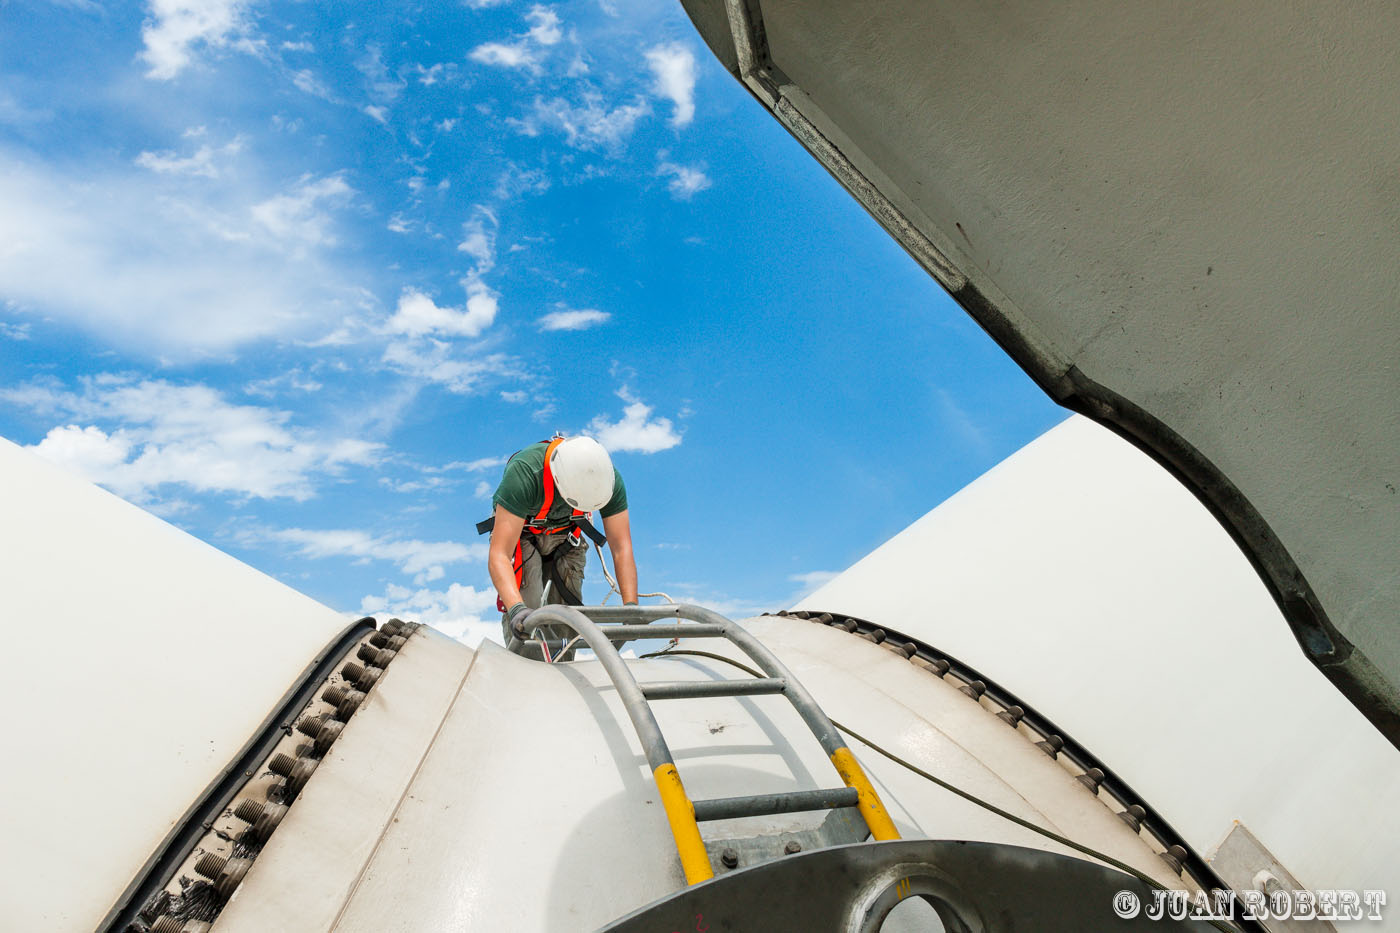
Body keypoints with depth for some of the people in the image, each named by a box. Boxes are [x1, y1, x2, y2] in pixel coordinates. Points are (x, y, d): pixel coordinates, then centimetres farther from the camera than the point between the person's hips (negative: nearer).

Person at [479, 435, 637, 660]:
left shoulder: (609, 478, -30)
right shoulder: (523, 474, -41)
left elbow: (622, 548, -26)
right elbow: (498, 555, -43)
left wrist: (631, 606, -37)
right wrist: (517, 609, -56)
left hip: (566, 538, 3)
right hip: (519, 534, -3)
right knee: (528, 617, -21)